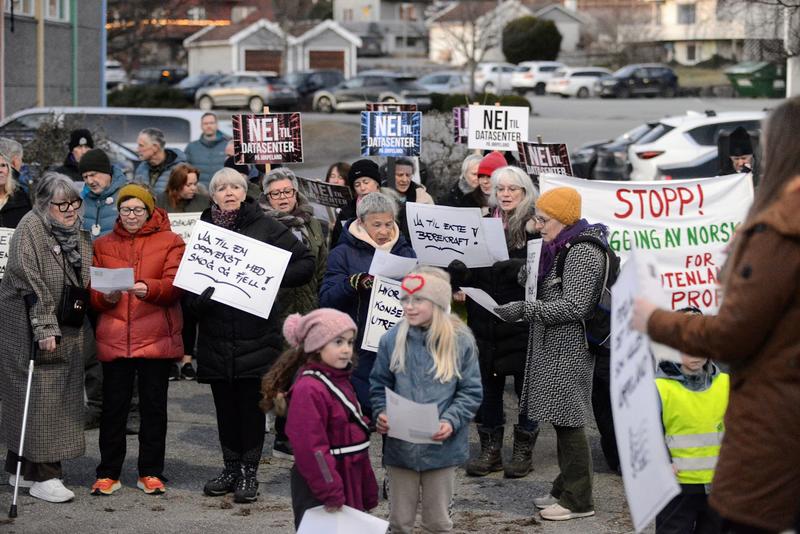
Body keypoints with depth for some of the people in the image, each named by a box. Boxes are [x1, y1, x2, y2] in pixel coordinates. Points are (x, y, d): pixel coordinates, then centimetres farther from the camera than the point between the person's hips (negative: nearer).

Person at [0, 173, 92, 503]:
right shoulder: (30, 228, -12)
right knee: (39, 396, -7)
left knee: (61, 397, 9)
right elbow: (29, 282, -18)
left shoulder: (78, 233, 13)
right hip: (32, 330, -8)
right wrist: (44, 327, -22)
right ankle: (43, 476, -5)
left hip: (67, 333, 8)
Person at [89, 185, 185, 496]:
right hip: (114, 339, 2)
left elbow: (174, 285, -7)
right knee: (113, 406, 2)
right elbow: (92, 291, 8)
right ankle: (108, 474, 10)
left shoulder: (170, 242, 5)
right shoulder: (103, 245, 13)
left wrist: (149, 289, -26)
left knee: (154, 405, 4)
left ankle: (151, 473, 14)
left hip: (156, 339, -1)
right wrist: (104, 297, -14)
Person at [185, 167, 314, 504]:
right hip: (216, 334, 3)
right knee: (225, 404, 9)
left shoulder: (264, 227, 1)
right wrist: (197, 299, -10)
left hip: (255, 334, -3)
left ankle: (248, 473, 8)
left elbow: (305, 263, 2)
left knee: (251, 403, -1)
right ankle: (231, 469, 21)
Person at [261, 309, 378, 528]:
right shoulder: (309, 390, -19)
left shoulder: (341, 382, 11)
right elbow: (310, 448, -23)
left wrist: (367, 491, 20)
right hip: (319, 494, -9)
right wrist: (330, 493, -21)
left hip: (348, 484, 9)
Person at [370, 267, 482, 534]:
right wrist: (382, 413, -11)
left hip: (442, 446, -1)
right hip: (399, 445, 1)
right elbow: (379, 385, 7)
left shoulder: (461, 341, -7)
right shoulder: (392, 339, -2)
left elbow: (471, 392, -3)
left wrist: (451, 422, -17)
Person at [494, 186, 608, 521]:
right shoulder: (559, 248, 16)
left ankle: (577, 500, 0)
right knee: (562, 420, 13)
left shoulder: (583, 253, -15)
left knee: (568, 421, -6)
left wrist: (525, 310, -22)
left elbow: (574, 306, -21)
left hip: (568, 348, -10)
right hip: (552, 346, 10)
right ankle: (565, 490, 20)